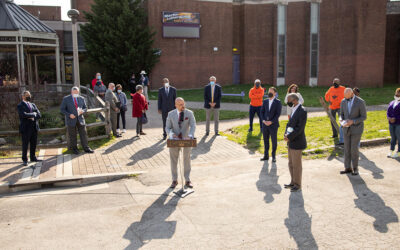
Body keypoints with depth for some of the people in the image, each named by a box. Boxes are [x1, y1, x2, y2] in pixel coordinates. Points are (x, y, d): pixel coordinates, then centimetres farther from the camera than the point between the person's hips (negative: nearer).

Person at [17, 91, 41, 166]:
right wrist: (33, 114, -9)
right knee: (25, 144, 1)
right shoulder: (20, 106, -3)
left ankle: (33, 157, 23)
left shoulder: (33, 105, 16)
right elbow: (24, 115, -20)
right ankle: (25, 160, 10)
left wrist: (32, 117, -12)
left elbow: (39, 115, 6)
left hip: (34, 127, 6)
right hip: (25, 128, -6)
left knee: (34, 144, 10)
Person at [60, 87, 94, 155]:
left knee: (83, 134, 3)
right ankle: (74, 148, 19)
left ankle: (86, 148, 11)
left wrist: (82, 111, -11)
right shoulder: (66, 99, -2)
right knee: (72, 135, 5)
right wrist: (69, 115, -17)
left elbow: (85, 108, 12)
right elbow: (62, 109, -3)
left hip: (80, 119, 3)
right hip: (71, 120, -3)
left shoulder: (81, 98, 7)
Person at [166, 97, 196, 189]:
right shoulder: (171, 114, -3)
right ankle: (174, 180, 23)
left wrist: (191, 135, -32)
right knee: (174, 161, 7)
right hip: (174, 140, 0)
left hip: (186, 140, 0)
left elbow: (193, 126, -14)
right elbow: (167, 128, -2)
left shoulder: (189, 113, -5)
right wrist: (171, 134, -24)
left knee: (187, 160, 8)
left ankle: (187, 181, 20)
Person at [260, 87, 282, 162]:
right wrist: (264, 120, -8)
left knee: (274, 141, 4)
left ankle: (274, 156, 17)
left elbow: (278, 114, -11)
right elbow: (262, 112, 7)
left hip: (273, 125, -4)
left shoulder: (278, 102, -5)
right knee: (265, 140, 10)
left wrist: (271, 121, -18)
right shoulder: (265, 101, 8)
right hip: (265, 124, 4)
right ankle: (266, 156, 20)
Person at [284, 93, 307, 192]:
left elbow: (300, 128, -21)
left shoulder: (302, 111, -17)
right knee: (291, 164, 16)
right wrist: (286, 134, -3)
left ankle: (297, 185, 15)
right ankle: (293, 182, 29)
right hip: (291, 142, 9)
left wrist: (289, 137, -18)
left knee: (296, 165, 2)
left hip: (297, 143, -8)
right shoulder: (294, 110, 11)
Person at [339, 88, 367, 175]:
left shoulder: (361, 102, -17)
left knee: (354, 149, -4)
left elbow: (364, 117, -13)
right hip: (347, 129, 5)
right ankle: (348, 168, 15)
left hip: (356, 128, -5)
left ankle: (355, 168, 14)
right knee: (347, 149, 6)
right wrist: (341, 120, -15)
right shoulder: (343, 101, -1)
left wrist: (352, 121, -26)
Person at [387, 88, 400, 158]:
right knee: (393, 137, 13)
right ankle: (391, 151, 19)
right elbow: (388, 111, 11)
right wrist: (389, 117, -7)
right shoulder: (391, 103, 13)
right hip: (391, 124, 5)